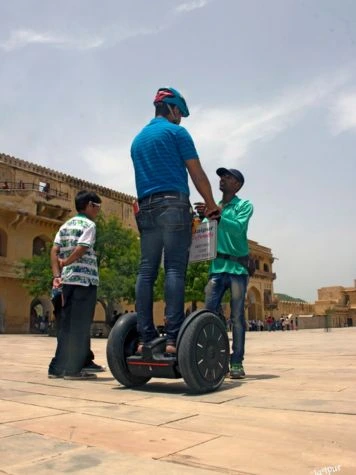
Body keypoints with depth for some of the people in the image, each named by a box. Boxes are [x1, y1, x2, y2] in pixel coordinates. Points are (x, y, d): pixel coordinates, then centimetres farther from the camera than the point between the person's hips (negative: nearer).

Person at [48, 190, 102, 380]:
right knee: (80, 326, -2)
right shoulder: (89, 225, -5)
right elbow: (81, 250, -17)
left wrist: (57, 275, 2)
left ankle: (58, 367, 13)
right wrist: (65, 262, -2)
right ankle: (73, 368, 0)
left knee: (67, 324, 12)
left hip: (68, 279, 8)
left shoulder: (65, 226, 17)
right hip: (85, 280, -7)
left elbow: (54, 251, 8)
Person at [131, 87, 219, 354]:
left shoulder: (138, 139, 25)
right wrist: (211, 205, 11)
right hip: (173, 206, -6)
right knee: (174, 269, -12)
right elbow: (197, 173, 1)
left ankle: (146, 337, -2)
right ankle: (174, 337, -17)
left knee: (146, 271, 1)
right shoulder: (176, 132, 4)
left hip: (146, 209, 6)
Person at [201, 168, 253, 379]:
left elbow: (238, 229, -16)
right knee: (209, 311, -4)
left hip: (237, 266, -4)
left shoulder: (244, 205, 3)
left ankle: (237, 363, 4)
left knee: (237, 316, -2)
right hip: (217, 266, 5)